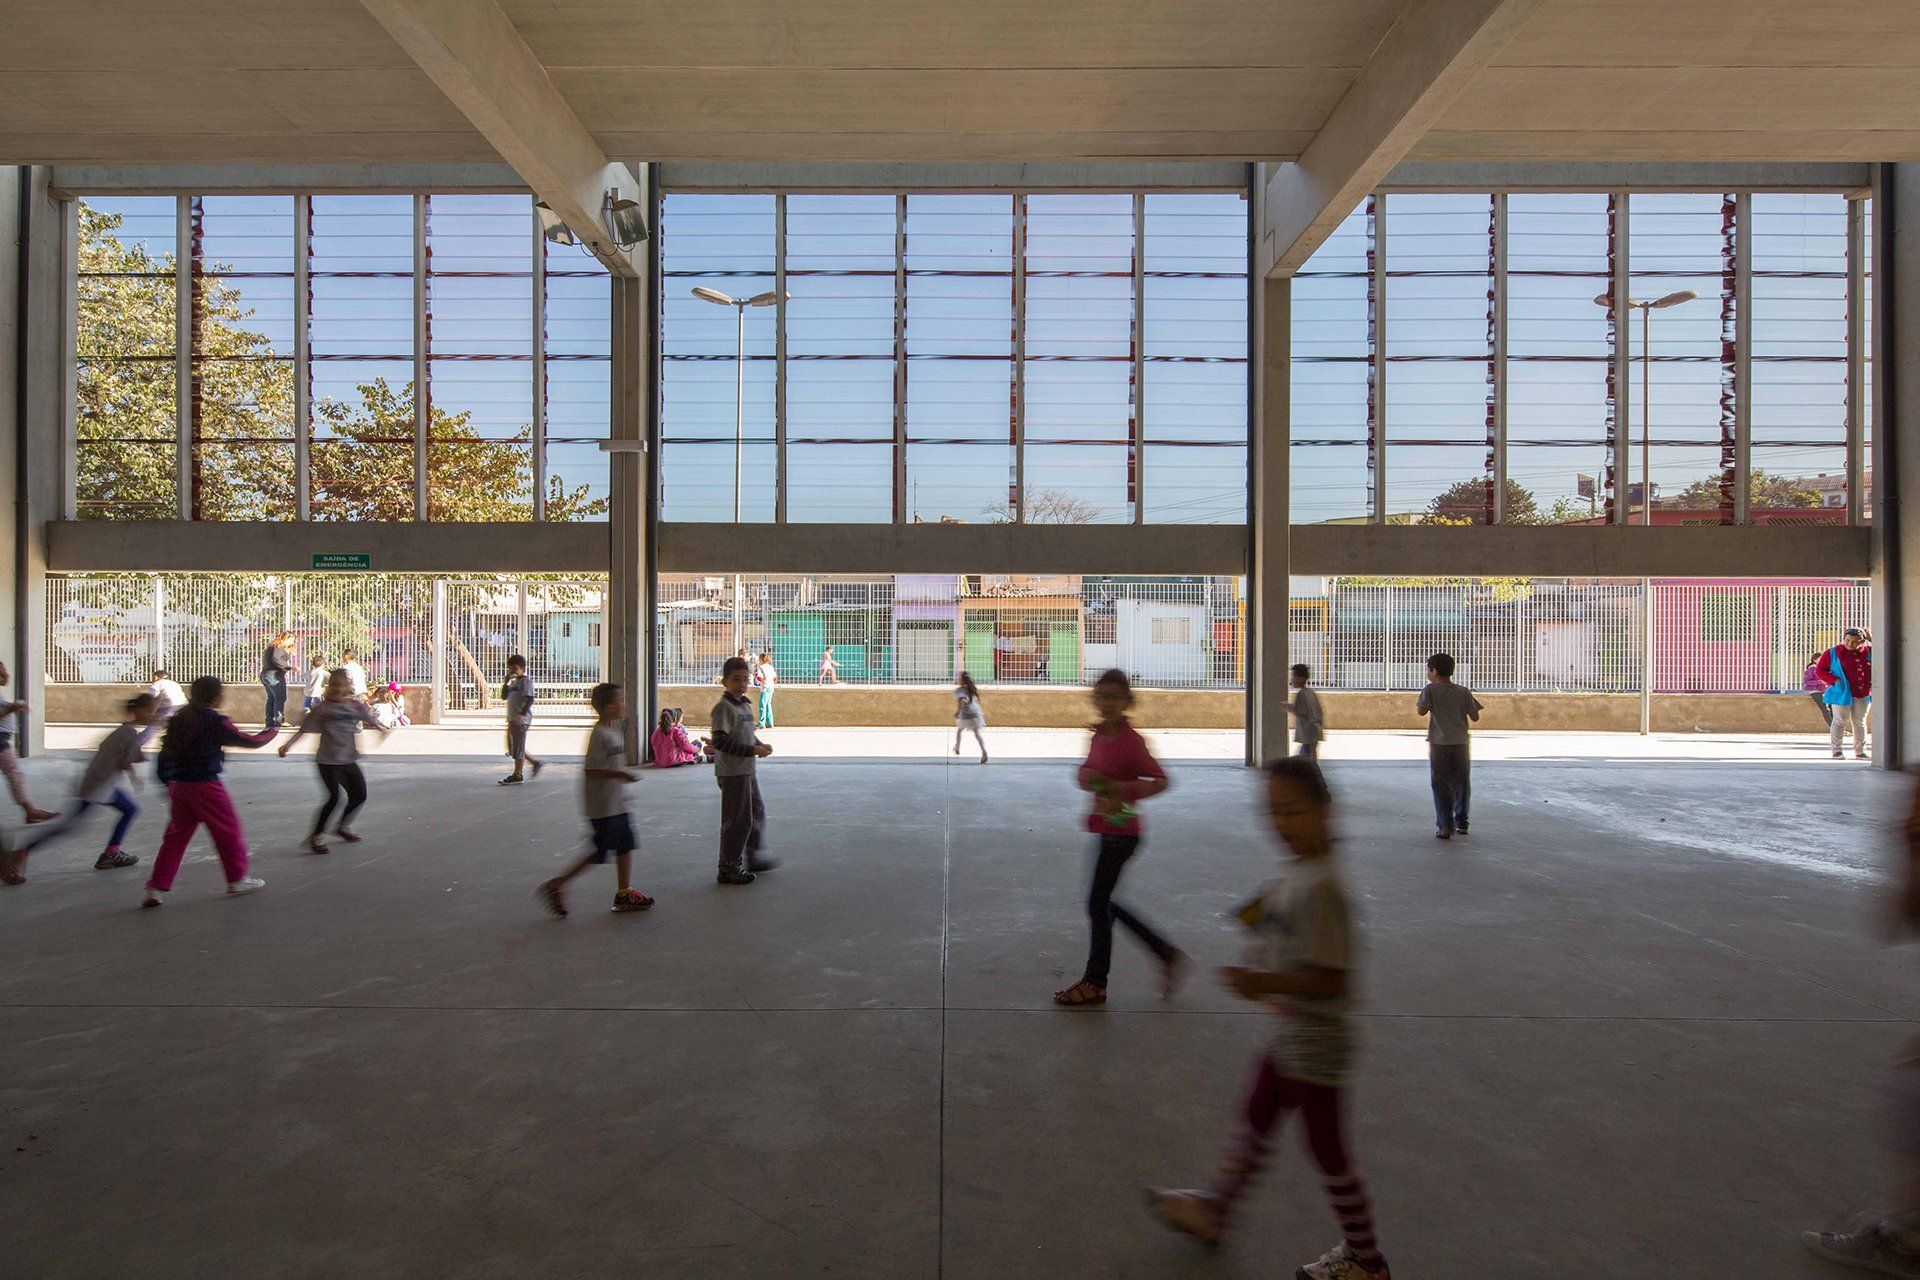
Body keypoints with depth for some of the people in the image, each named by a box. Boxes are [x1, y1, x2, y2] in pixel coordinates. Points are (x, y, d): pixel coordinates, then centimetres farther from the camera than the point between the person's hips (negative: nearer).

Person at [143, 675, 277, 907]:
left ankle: (157, 888, 8)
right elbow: (250, 741, -8)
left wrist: (168, 782, 20)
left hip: (179, 784, 7)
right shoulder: (215, 721, -14)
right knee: (229, 829, 8)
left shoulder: (180, 718, 7)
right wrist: (272, 732, 11)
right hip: (205, 784, -7)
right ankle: (237, 879, 18)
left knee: (176, 836, 12)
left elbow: (165, 750, 12)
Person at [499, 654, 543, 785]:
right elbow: (504, 697, 15)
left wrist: (522, 714, -28)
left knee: (517, 747, -5)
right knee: (512, 747, 13)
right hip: (512, 719, 10)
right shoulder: (514, 682, 18)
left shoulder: (526, 681, -10)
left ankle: (518, 775, 2)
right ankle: (535, 763, 20)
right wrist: (507, 681, 8)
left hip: (521, 720, -10)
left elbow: (529, 699, -20)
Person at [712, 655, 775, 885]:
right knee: (738, 821, -3)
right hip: (732, 773, -9)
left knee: (757, 812, 18)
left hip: (747, 770, 9)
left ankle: (752, 858, 34)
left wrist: (760, 744, 3)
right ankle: (728, 869, 10)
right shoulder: (723, 707, -15)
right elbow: (720, 741, -23)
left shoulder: (745, 705, 13)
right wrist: (752, 750, -21)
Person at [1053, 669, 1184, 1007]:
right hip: (1107, 831, 9)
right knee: (1104, 904, 17)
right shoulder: (1099, 735, 7)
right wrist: (1088, 777, -5)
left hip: (1121, 833, -9)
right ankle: (1167, 953, 29)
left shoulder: (1130, 740, -17)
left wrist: (1125, 793, -26)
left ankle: (1095, 983, 21)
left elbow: (1160, 780, -16)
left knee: (1098, 905, 2)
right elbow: (1087, 773, 17)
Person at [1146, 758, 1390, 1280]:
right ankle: (1213, 1208, 43)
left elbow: (1331, 981, -30)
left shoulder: (1320, 887, -29)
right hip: (1290, 1039, 9)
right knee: (1257, 1124, 24)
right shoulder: (1295, 871, 0)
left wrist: (1264, 981, -33)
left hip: (1316, 1048, -9)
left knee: (1328, 1152, 13)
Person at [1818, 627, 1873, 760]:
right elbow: (1819, 670, 0)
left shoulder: (1868, 652, 6)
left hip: (1863, 694, 4)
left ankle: (1860, 751, 21)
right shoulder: (1832, 653, -2)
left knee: (1860, 723, 12)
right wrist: (1834, 680, -15)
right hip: (1842, 693, -4)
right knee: (1840, 721, -2)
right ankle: (1836, 751, 3)